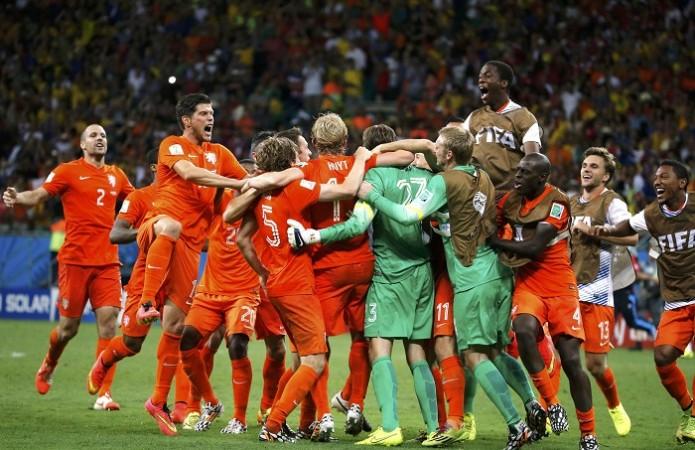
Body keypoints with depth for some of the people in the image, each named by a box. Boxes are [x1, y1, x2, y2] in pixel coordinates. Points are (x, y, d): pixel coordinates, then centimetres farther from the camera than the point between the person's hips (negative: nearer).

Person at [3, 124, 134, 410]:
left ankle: (103, 394, -7)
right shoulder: (68, 171, 0)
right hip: (75, 260, -3)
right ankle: (47, 368, 35)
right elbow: (39, 195, -10)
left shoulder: (116, 176, 14)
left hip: (107, 262, 3)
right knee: (68, 327, 4)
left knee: (108, 324, -9)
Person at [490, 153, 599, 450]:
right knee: (524, 330, -29)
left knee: (571, 359, -5)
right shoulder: (511, 200, 5)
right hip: (528, 286, 3)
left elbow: (534, 247, -18)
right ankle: (551, 404, -14)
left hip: (560, 288, -3)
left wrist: (496, 243, -14)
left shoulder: (557, 202, -13)